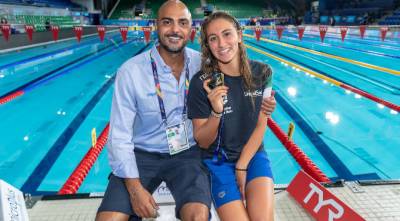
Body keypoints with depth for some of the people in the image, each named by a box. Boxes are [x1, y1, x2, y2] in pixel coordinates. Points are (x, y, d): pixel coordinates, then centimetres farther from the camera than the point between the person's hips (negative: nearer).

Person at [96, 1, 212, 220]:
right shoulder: (131, 71, -12)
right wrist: (134, 187, -17)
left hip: (188, 153, 1)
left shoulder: (202, 64, -5)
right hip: (142, 154, 0)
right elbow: (120, 135, -11)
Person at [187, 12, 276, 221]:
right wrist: (216, 112, -28)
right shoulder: (202, 82, -15)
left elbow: (261, 126, -1)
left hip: (253, 154, 2)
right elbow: (202, 142, -10)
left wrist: (242, 165, -7)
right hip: (219, 160, -2)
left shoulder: (262, 73, -6)